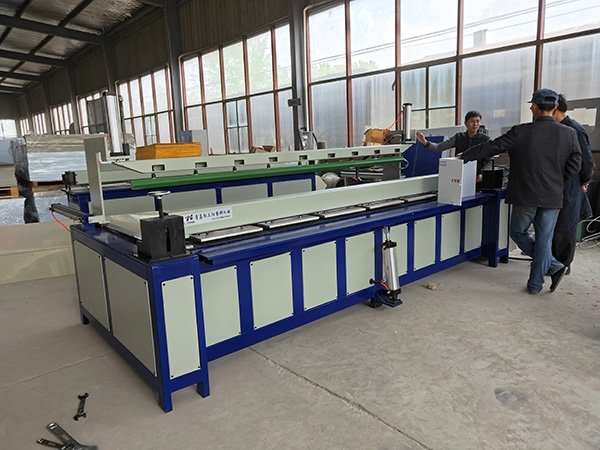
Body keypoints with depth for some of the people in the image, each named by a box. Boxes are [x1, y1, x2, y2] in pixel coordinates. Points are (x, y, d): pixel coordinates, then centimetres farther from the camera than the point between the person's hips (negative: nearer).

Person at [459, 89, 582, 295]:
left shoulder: (521, 132, -10)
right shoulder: (569, 133, -2)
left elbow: (492, 147, -5)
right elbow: (575, 166, -1)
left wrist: (465, 155, 7)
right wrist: (555, 178, 16)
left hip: (525, 196, -3)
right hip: (553, 198, 3)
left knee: (518, 233, 18)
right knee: (543, 240, 12)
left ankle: (553, 266, 9)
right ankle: (535, 284, 18)